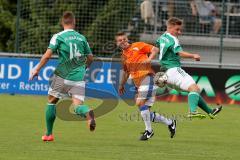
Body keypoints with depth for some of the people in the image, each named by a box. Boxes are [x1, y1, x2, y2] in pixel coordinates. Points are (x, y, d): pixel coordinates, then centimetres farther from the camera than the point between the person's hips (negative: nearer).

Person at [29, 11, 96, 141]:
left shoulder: (58, 37, -2)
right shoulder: (81, 38, 10)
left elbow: (47, 55, -12)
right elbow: (90, 58, 15)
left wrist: (37, 69, -4)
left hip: (62, 76, -2)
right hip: (78, 78, 2)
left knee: (51, 101, 17)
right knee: (78, 105, -4)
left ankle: (49, 134, 20)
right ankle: (88, 113, -41)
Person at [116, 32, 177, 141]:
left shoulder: (137, 46, 4)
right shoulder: (123, 55, 22)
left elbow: (155, 49, 2)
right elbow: (126, 71, 35)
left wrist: (149, 59, -14)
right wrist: (121, 85, 34)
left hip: (147, 77, -8)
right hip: (138, 83, 8)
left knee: (140, 102, -22)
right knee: (146, 112, 3)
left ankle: (149, 130, -11)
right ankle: (169, 123, 18)